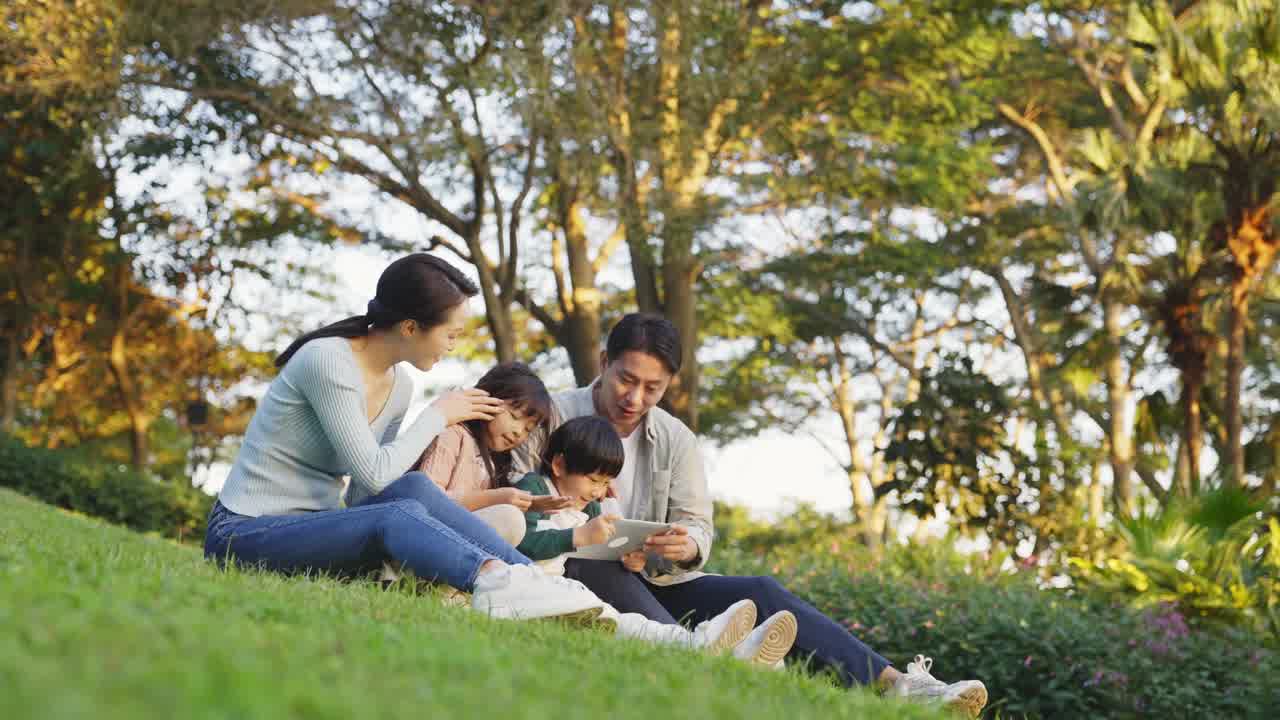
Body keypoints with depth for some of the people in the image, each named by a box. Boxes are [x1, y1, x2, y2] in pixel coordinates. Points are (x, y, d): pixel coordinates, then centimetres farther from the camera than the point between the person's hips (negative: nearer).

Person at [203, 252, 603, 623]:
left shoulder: (399, 385, 6)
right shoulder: (327, 361, -18)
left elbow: (375, 488, 7)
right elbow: (373, 474, -20)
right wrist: (438, 416, -9)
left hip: (310, 529, 7)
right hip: (246, 533, -7)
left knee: (414, 489, -21)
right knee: (399, 514, -31)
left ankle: (524, 577, -30)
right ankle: (497, 581, -54)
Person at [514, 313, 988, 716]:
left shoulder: (676, 441, 10)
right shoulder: (552, 416, -1)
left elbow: (698, 526, 2)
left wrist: (686, 546, -25)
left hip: (652, 584, 3)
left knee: (760, 594, -18)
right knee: (594, 566, -38)